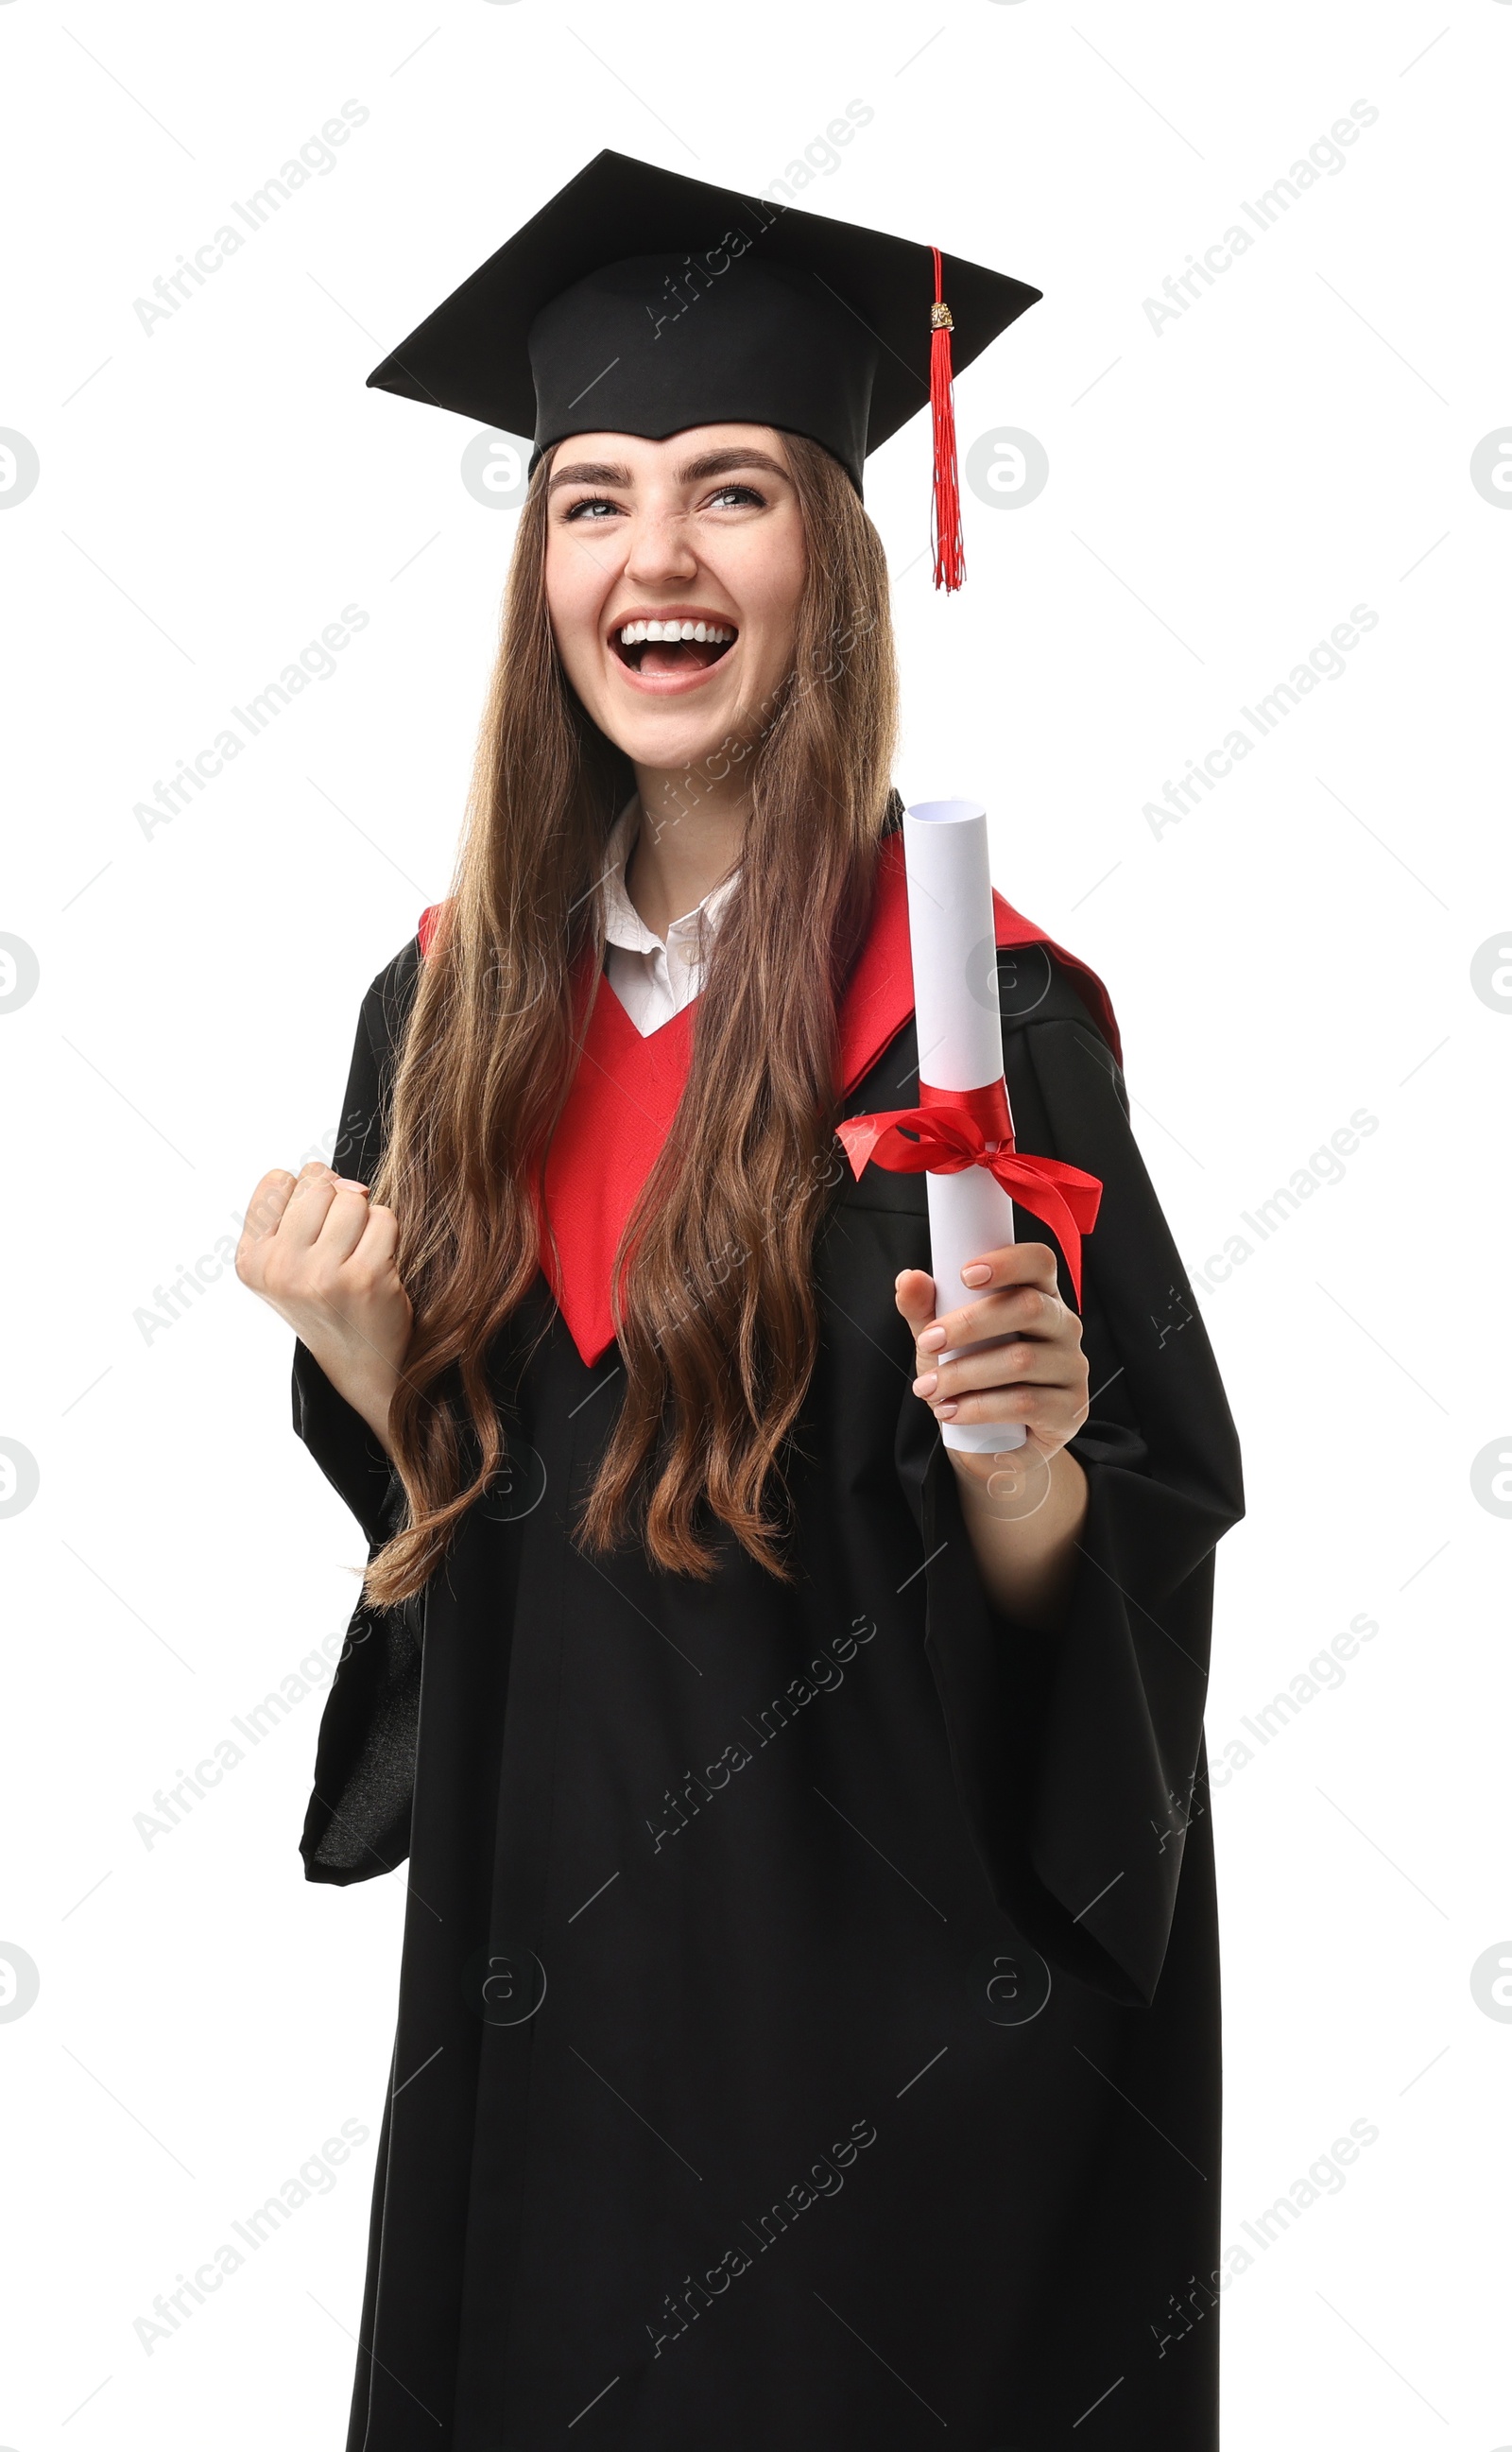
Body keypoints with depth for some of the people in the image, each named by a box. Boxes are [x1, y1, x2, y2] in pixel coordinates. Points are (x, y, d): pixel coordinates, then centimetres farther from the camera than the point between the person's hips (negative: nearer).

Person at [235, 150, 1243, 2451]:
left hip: (880, 2004, -4)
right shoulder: (453, 1005, 1)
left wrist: (1020, 1450, -30)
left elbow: (1118, 1591, -11)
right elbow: (436, 1524, 9)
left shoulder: (977, 1014, -13)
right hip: (536, 1972, 5)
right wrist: (352, 1355, -9)